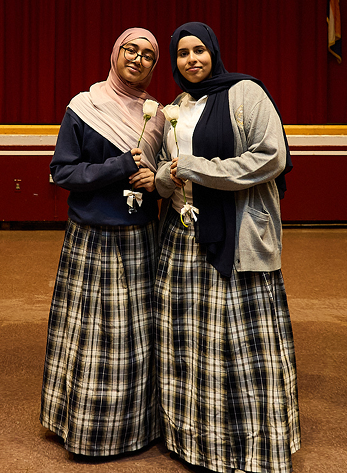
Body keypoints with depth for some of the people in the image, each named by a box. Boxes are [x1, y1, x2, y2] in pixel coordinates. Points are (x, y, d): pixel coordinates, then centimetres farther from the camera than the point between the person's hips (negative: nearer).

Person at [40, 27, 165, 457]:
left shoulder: (156, 114, 8)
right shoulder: (83, 108, -3)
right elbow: (61, 171, -6)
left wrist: (155, 180, -6)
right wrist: (120, 168, -14)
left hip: (140, 240, 4)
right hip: (90, 240, -3)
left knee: (137, 334, 8)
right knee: (90, 335, 1)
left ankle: (136, 422, 23)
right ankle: (86, 426, 17)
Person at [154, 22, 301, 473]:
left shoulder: (245, 93, -5)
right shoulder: (175, 110, 16)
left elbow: (271, 157, -15)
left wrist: (193, 167, -14)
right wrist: (166, 177, -7)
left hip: (235, 236, -6)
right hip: (182, 237, 7)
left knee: (241, 341, -2)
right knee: (186, 338, 8)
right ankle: (192, 435, 24)